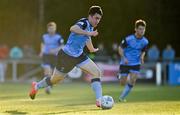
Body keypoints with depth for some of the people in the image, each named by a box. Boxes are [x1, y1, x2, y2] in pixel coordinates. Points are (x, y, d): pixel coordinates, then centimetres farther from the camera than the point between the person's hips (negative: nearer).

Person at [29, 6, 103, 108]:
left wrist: (92, 49, 43)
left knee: (97, 72, -9)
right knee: (55, 79, 12)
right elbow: (73, 29, -47)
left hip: (79, 56, 8)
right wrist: (88, 33, -54)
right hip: (66, 56, -8)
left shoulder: (90, 27, 4)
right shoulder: (84, 23, -23)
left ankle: (99, 101, -11)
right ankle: (36, 86, 40)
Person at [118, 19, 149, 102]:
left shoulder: (145, 42, -5)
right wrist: (124, 58, -21)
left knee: (132, 81, -13)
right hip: (125, 63, -2)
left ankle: (122, 97, 3)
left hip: (136, 64, 2)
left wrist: (141, 57, -7)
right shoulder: (128, 39, -17)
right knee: (123, 82, 0)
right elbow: (120, 48, -7)